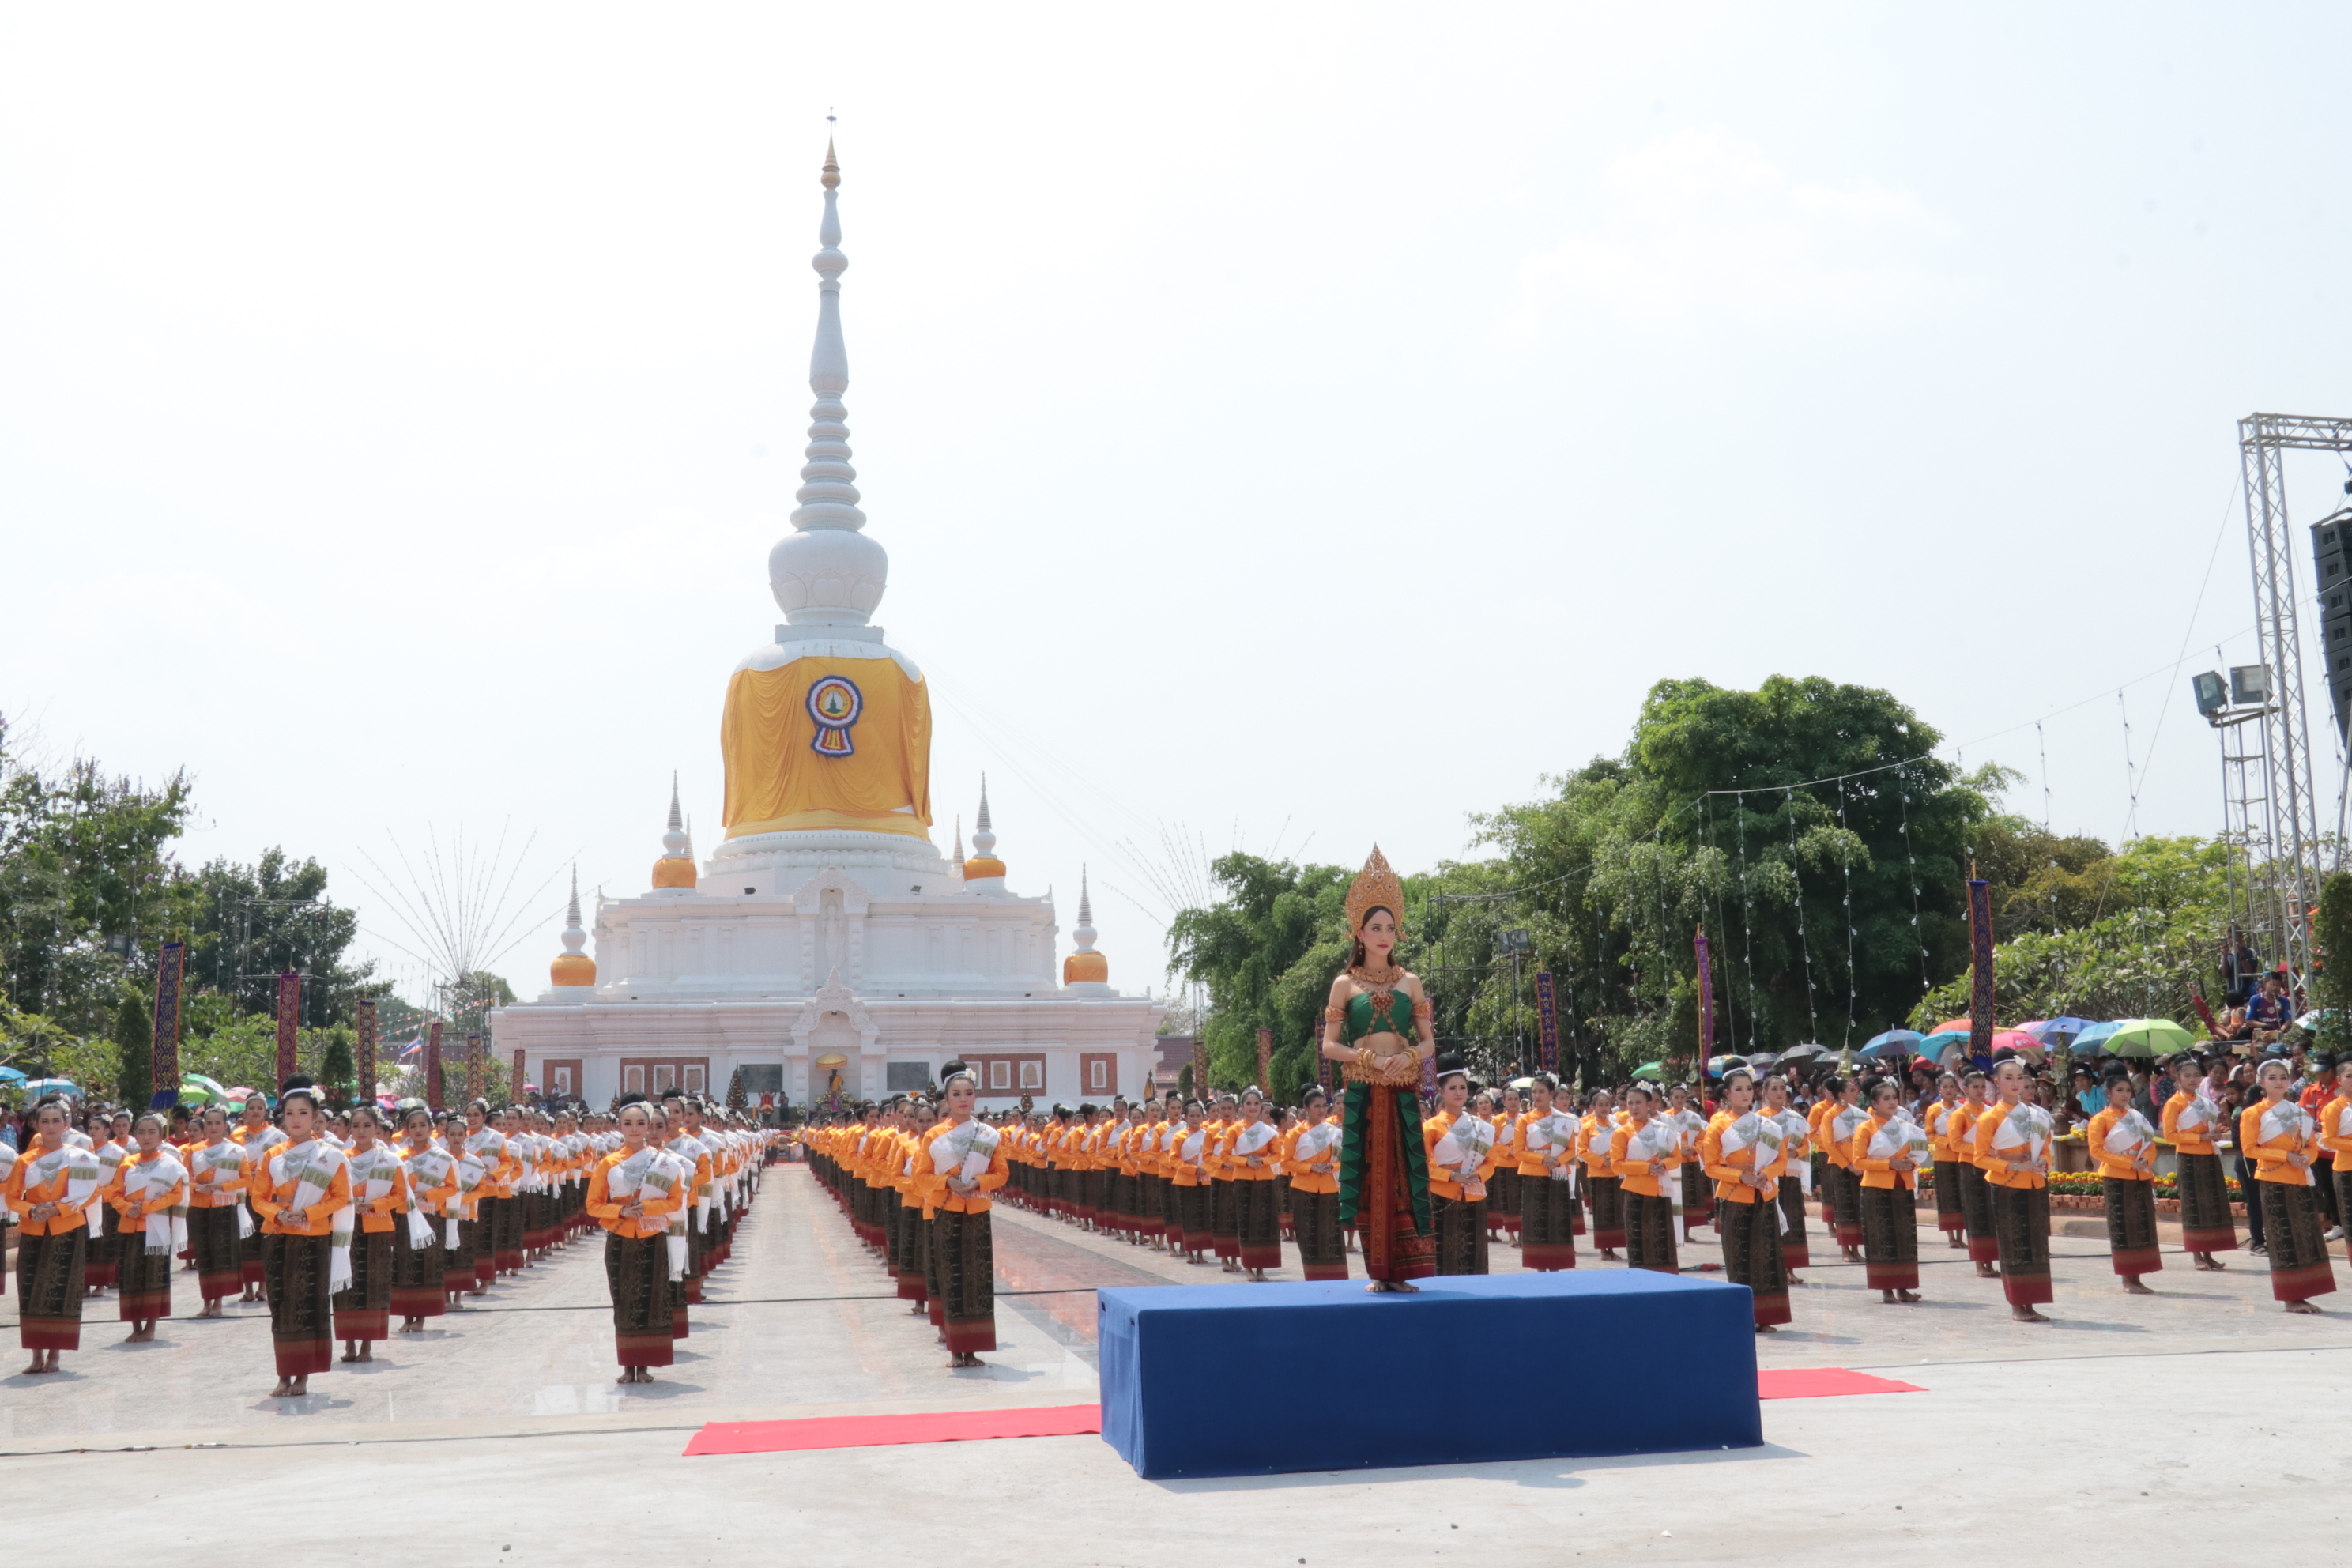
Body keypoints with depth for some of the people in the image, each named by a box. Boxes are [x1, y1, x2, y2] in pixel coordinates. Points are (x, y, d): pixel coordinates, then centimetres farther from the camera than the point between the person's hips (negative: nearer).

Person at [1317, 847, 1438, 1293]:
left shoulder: (1410, 982, 10)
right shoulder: (1345, 984, 4)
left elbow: (1429, 1043, 11)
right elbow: (1329, 1046, 0)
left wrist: (1409, 1057, -10)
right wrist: (1370, 1058, -14)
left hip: (1403, 1092, 2)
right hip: (1363, 1092, -2)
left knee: (1405, 1174, -1)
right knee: (1370, 1174, -2)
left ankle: (1402, 1269, 5)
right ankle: (1378, 1271, 5)